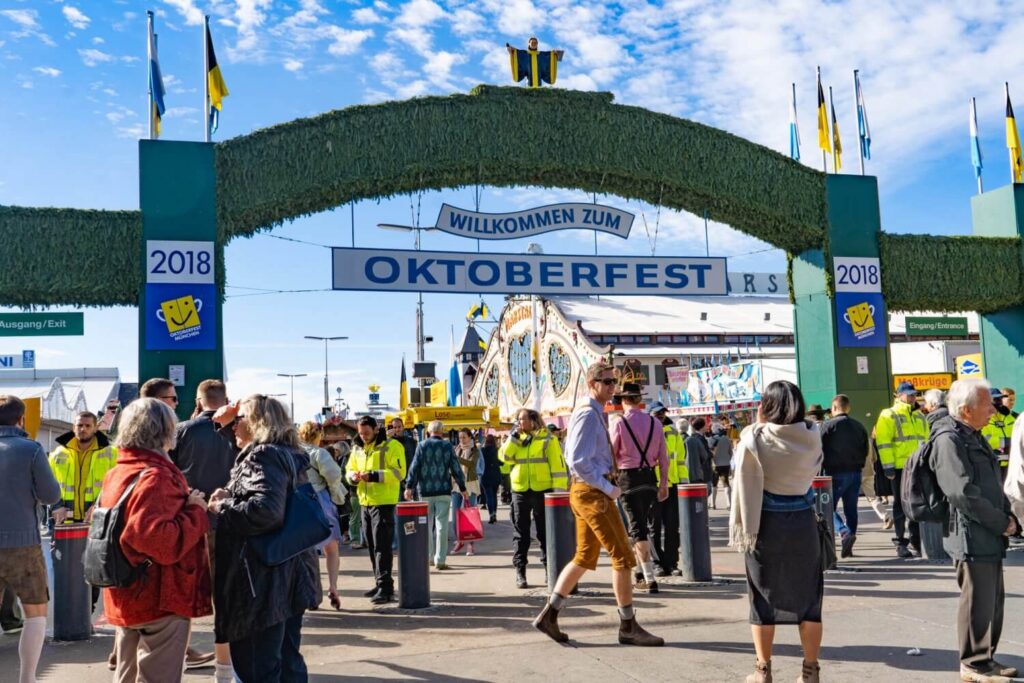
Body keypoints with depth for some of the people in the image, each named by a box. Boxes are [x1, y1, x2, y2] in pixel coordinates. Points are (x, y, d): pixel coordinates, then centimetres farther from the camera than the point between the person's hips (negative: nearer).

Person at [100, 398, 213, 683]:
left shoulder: (117, 474, 9)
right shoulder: (155, 476, -21)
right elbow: (163, 543, -30)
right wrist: (196, 510, -17)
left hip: (129, 598, 9)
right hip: (160, 600, -9)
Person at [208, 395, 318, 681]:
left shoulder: (264, 456, -13)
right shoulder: (290, 456, 15)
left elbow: (265, 510, -29)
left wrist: (223, 507, -14)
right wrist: (230, 499, 9)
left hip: (264, 581, -10)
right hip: (290, 576, 10)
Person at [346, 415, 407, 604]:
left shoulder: (392, 446, -8)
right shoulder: (357, 449, 14)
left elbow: (399, 473, -16)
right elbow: (349, 469, 19)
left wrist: (374, 475, -25)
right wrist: (353, 476, -5)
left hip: (384, 502, -7)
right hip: (365, 502, 7)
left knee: (382, 546, -9)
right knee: (372, 546, 14)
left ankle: (385, 588, -7)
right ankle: (380, 583, 25)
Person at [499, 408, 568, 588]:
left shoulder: (547, 438, -3)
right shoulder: (516, 439, 11)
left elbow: (557, 464, -6)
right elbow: (504, 457, -2)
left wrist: (560, 490, -10)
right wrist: (513, 437, -8)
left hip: (542, 491, -3)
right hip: (520, 491, 3)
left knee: (545, 532, 6)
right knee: (520, 533, 6)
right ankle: (520, 572, 12)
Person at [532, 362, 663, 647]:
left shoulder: (594, 414, 16)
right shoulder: (588, 415, -16)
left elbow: (573, 456, 24)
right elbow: (579, 462, -23)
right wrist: (608, 488, -16)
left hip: (586, 492, 10)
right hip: (593, 493, -10)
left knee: (585, 557, 15)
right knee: (623, 556, -3)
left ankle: (549, 615, 18)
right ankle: (628, 627, 6)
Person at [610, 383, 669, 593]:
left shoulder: (619, 424, -10)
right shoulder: (655, 423, 3)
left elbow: (610, 455, -6)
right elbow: (663, 457, 5)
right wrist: (664, 483, 14)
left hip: (628, 478, -4)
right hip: (650, 477, 4)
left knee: (637, 528, 0)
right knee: (643, 526, 19)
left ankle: (650, 579, -2)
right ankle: (642, 572, 27)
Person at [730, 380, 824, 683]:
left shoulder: (754, 440, -13)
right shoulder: (813, 436, -4)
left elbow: (745, 489, -12)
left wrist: (743, 528, -4)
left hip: (766, 525, -2)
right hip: (803, 522, 2)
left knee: (764, 599, 9)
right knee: (808, 598, 12)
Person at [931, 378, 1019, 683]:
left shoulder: (974, 437, 15)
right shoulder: (949, 439, -17)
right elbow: (963, 493, -23)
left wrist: (1008, 516, 7)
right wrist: (1002, 523, -14)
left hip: (990, 535, 10)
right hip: (971, 536, -10)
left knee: (993, 600, 17)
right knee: (978, 602, -1)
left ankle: (986, 658, 29)